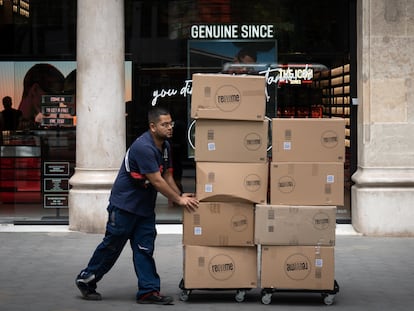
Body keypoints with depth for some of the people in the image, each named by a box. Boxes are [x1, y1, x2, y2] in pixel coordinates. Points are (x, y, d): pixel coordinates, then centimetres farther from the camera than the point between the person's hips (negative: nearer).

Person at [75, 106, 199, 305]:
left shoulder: (165, 146, 6)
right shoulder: (143, 147, -25)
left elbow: (167, 175, 14)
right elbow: (157, 181, -24)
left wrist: (180, 196, 3)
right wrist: (179, 200, -18)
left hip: (145, 206, 8)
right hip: (124, 204, -8)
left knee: (144, 249, 5)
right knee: (112, 245, 3)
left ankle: (148, 291, 6)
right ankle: (86, 279, 19)